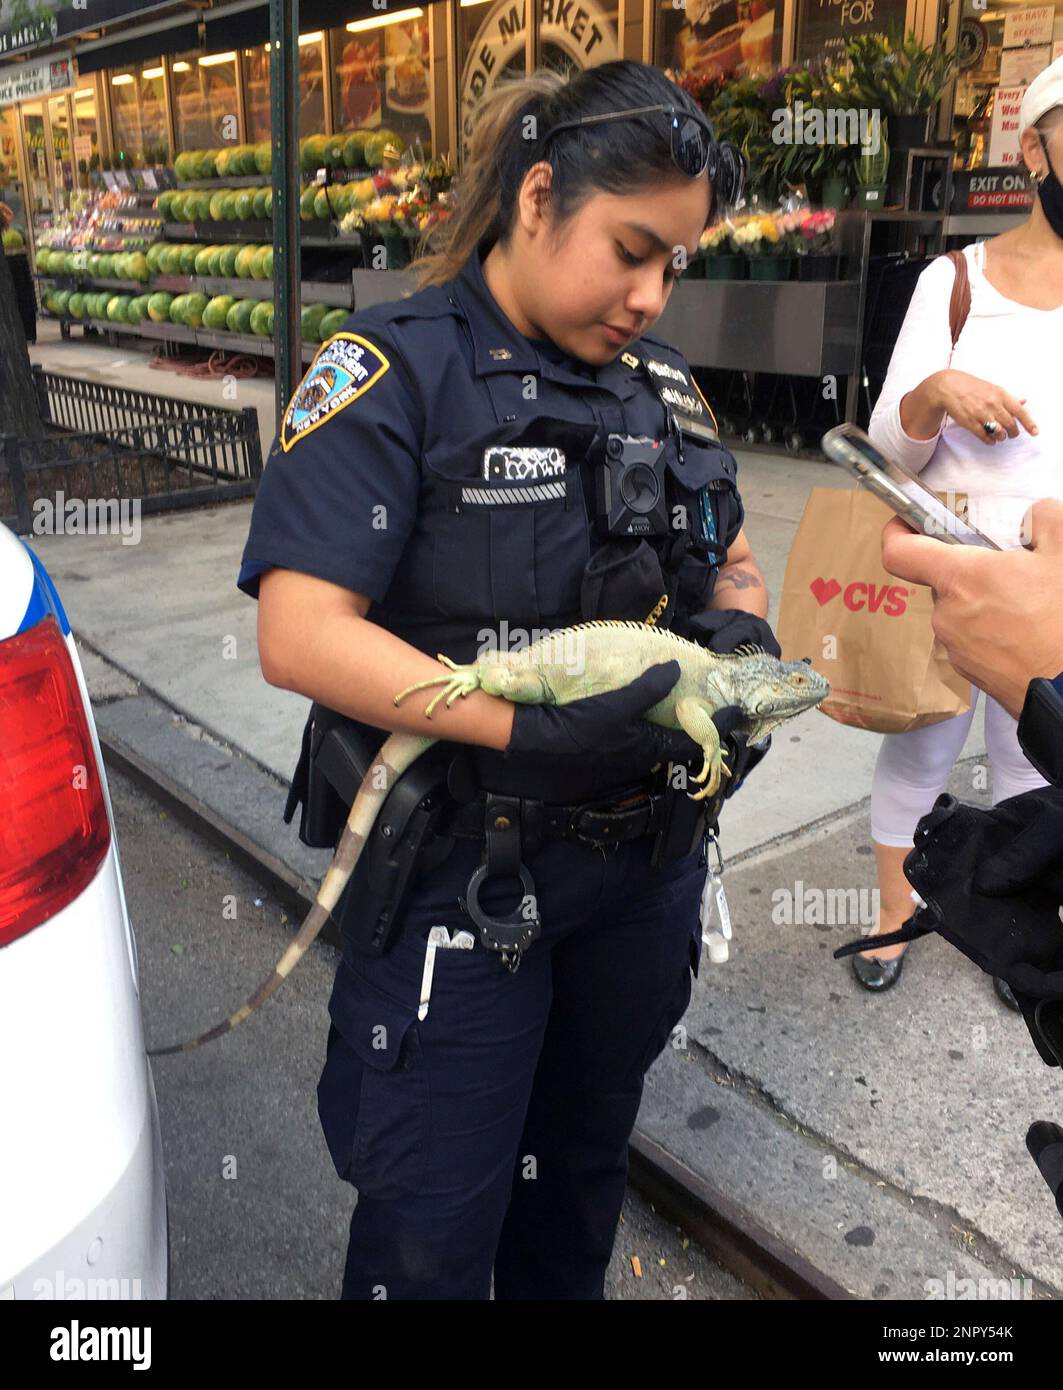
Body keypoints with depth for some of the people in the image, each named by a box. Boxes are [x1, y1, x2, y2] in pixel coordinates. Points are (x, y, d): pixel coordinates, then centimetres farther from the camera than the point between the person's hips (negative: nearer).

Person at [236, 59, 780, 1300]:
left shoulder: (658, 383, 6)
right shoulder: (394, 371, -13)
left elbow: (732, 566, 15)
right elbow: (299, 637, -22)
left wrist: (739, 629, -9)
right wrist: (532, 737, -30)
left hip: (644, 859, 6)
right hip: (463, 871, -5)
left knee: (582, 1167, 25)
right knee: (431, 1237, 10)